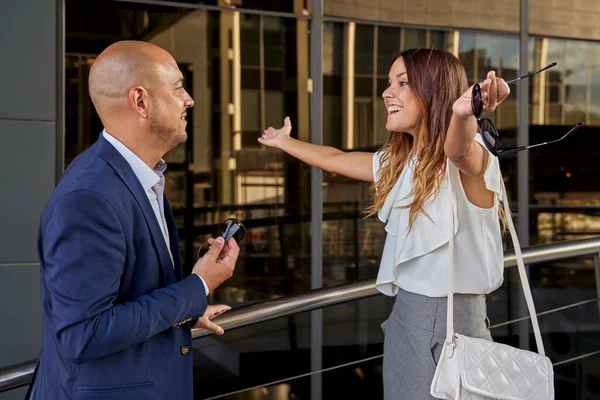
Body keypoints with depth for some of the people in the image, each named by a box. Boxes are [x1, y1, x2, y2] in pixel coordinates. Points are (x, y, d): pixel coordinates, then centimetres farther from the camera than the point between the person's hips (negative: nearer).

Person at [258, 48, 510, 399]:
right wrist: (285, 142, 38)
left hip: (456, 316, -7)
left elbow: (458, 147, -39)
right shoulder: (396, 163, 9)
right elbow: (337, 159, 24)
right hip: (405, 314, 7)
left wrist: (464, 114, -61)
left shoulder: (469, 159, -14)